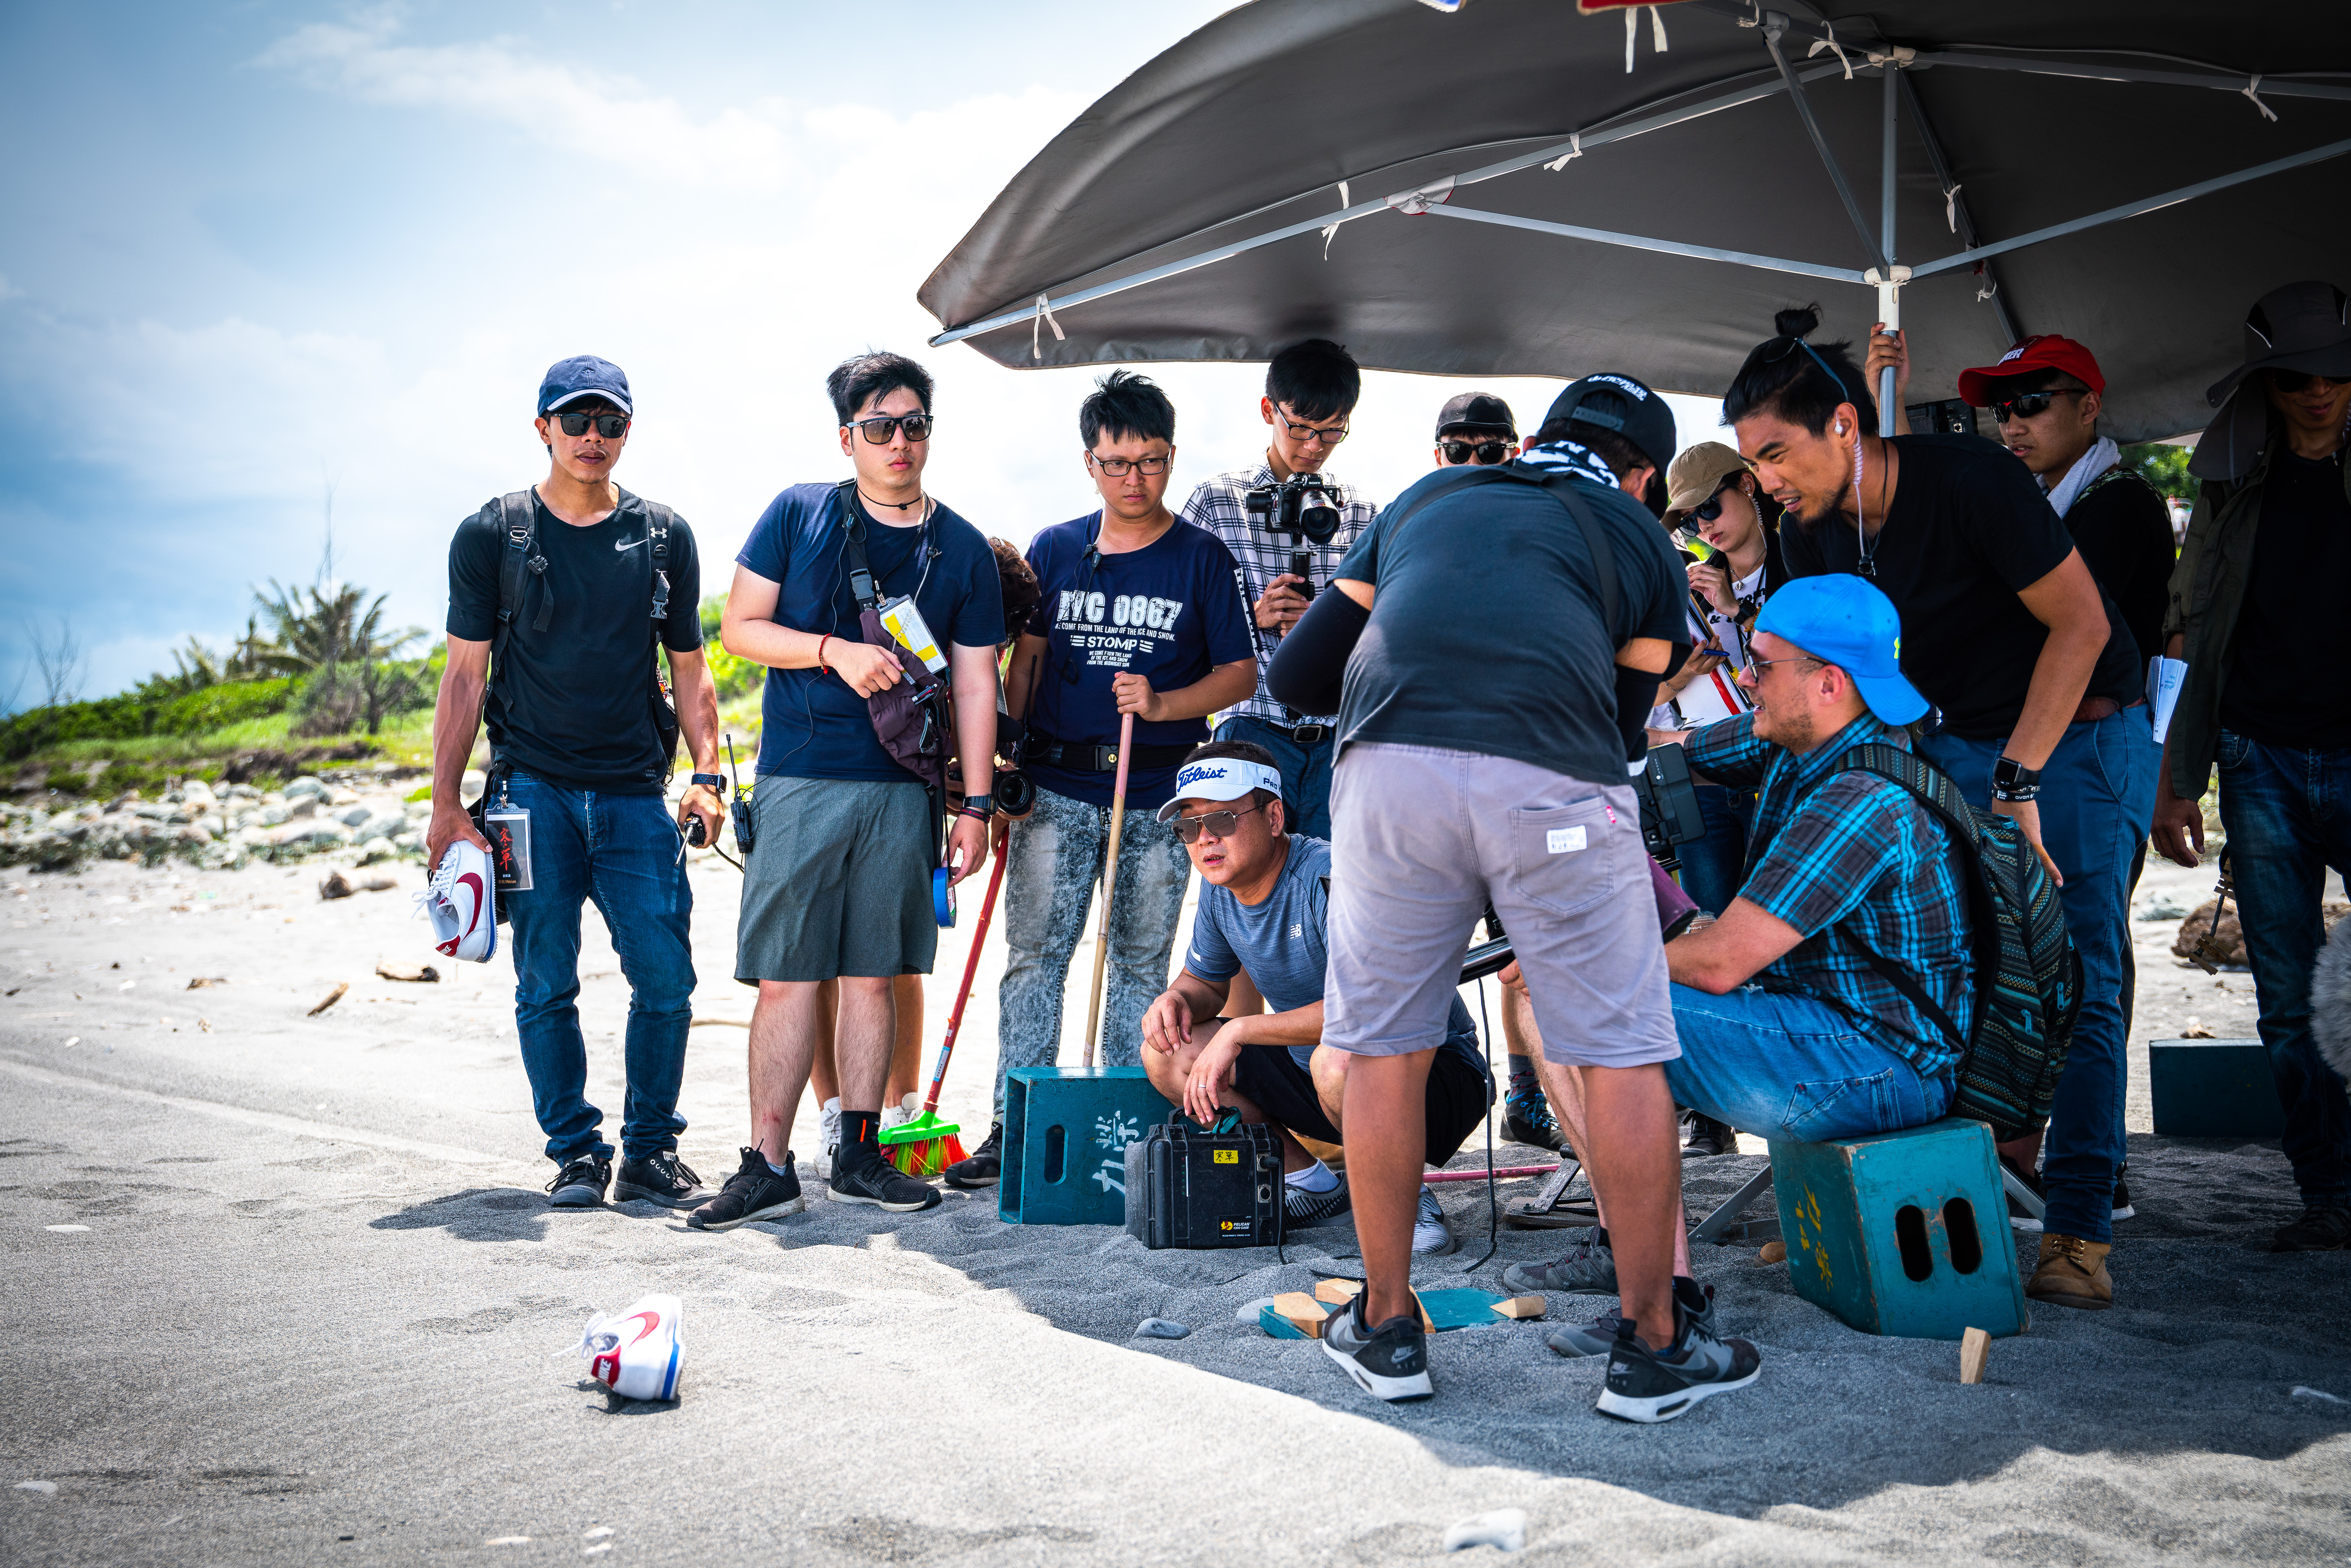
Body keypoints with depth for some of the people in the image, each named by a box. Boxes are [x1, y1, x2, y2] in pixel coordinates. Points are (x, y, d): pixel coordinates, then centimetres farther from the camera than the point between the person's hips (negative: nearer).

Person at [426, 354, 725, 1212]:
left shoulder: (665, 536, 10)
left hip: (635, 794, 1)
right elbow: (465, 675, 4)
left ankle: (651, 1151, 11)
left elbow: (689, 667, 13)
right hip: (533, 789, -1)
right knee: (546, 986, 1)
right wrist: (446, 805, 0)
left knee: (666, 978, -4)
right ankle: (576, 1153, 13)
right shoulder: (492, 535, 5)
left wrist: (707, 774, 1)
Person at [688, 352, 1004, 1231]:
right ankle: (768, 1168, 2)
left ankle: (859, 1157, 17)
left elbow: (975, 686, 8)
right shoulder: (797, 515, 5)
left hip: (904, 789, 2)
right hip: (799, 783, -2)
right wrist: (835, 650, -13)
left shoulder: (963, 549, 9)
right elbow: (738, 627, 2)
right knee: (786, 976, -3)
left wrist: (977, 805, 3)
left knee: (873, 975, 7)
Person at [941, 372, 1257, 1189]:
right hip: (1056, 789, 2)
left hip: (1160, 795, -1)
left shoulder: (1202, 558, 2)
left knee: (1141, 963, 6)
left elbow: (1241, 672, 0)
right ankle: (1015, 1126, 5)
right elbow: (1025, 661, 13)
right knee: (1034, 955, -1)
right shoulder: (1054, 551, 9)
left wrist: (1163, 705, -17)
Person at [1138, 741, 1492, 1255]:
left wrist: (1240, 1031, -35)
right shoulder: (1219, 888, -1)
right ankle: (1307, 1181, 9)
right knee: (1167, 1053, -2)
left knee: (1338, 1059, -41)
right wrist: (1177, 999, -9)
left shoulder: (1330, 879, -26)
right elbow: (1205, 980, 17)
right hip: (1310, 1068, 8)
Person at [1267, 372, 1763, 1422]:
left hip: (1388, 765, 2)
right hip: (1550, 778, -2)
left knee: (1385, 1049, 15)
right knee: (1622, 1057, 10)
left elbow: (1294, 676, 28)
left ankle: (1385, 1329, 24)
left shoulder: (1424, 500, 31)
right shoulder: (1640, 537, 26)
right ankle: (1652, 1346, 18)